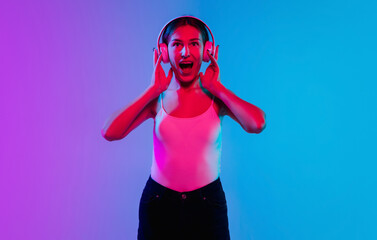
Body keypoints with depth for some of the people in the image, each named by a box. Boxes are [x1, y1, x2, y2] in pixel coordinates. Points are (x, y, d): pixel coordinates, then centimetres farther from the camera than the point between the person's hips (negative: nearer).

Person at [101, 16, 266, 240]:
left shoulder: (217, 97, -6)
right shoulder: (157, 99, -4)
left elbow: (257, 124, -25)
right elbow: (110, 132, -17)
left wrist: (218, 88, -14)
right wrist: (153, 90, -12)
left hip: (207, 203, 0)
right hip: (159, 203, 1)